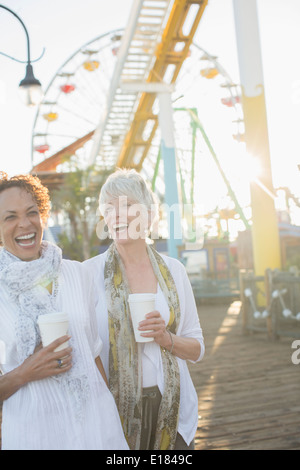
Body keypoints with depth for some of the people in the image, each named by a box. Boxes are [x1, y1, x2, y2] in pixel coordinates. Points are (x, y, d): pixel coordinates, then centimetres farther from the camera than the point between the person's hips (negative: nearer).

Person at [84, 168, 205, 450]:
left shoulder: (173, 270, 2)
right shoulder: (90, 272, -7)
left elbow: (197, 349, 7)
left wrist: (166, 338, -12)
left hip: (172, 409, 3)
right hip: (116, 408, -2)